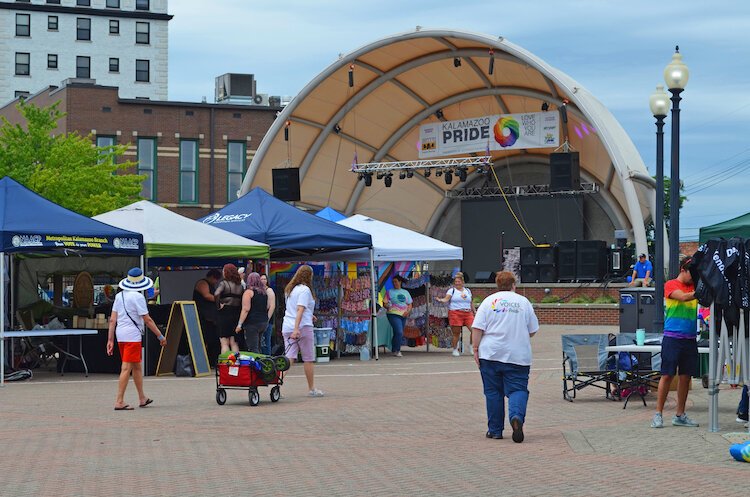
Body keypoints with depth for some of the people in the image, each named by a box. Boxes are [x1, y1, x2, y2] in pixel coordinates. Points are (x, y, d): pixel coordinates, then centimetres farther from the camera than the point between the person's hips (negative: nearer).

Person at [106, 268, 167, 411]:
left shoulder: (119, 296, 10)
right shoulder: (138, 297, -11)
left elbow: (112, 320, 9)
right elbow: (147, 320, -11)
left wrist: (110, 340, 11)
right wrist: (160, 336, -4)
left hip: (120, 334, 8)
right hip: (132, 336, -8)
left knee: (137, 366, 18)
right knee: (126, 368, -6)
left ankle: (142, 398, 27)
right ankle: (119, 401, -8)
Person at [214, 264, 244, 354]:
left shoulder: (223, 283, -9)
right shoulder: (240, 285, 9)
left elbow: (216, 294, -26)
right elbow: (242, 300, 9)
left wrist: (218, 306, -15)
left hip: (224, 313, -5)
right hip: (236, 315, 5)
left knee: (224, 343, -4)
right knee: (234, 343, 11)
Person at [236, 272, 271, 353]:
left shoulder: (248, 292, -9)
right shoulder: (264, 292, 12)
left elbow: (246, 309, -15)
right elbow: (267, 307, 21)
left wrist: (239, 324, -14)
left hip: (252, 323, -7)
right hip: (264, 321, 7)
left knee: (253, 349, -9)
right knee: (258, 347, 15)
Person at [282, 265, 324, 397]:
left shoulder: (289, 289, 15)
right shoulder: (305, 290, -10)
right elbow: (300, 309, -20)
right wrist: (296, 329, -27)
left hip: (287, 327, 7)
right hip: (303, 327, -7)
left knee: (289, 358, 0)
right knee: (309, 359, 6)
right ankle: (312, 389, 15)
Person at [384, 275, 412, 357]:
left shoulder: (406, 293, 14)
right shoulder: (389, 292, 3)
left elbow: (410, 304, 15)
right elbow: (385, 304, -1)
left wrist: (408, 311, -5)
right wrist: (386, 305, -25)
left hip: (403, 316, 5)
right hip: (393, 314, -5)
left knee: (397, 334, 7)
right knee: (399, 332, -19)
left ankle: (394, 351, 16)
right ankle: (397, 351, -12)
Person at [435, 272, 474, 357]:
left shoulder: (468, 291, 18)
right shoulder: (452, 290, 4)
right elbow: (446, 299, -10)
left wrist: (474, 313, 22)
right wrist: (440, 300, -29)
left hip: (468, 314, 4)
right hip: (455, 314, -4)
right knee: (456, 333, -2)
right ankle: (455, 349, 12)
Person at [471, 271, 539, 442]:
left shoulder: (489, 301, 2)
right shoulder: (524, 302, 5)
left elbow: (477, 328, -5)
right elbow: (533, 330, 9)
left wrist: (476, 349, 0)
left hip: (491, 354, 0)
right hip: (518, 356, 0)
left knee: (493, 392, 8)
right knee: (518, 390, 1)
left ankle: (495, 430, 11)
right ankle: (517, 417, -27)